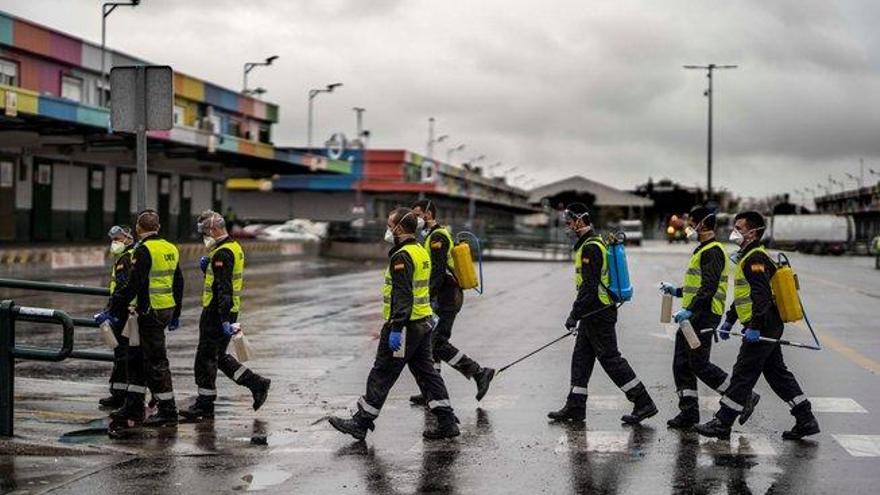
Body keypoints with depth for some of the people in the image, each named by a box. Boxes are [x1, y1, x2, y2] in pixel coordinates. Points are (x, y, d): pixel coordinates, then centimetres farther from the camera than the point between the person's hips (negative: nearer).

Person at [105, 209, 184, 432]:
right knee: (137, 357, 15)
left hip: (151, 312, -9)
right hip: (167, 310, 9)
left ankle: (168, 412, 3)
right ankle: (134, 408, 19)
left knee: (155, 361, -2)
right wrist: (176, 315, 24)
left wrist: (113, 310, -13)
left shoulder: (143, 250, -14)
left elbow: (134, 285, -20)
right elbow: (178, 283, 16)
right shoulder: (170, 248, 11)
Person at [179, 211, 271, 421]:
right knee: (219, 356, 17)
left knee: (205, 358, -1)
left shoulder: (222, 254, -19)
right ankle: (257, 384, 17)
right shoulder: (234, 247, 14)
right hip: (227, 311, 10)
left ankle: (204, 405, 6)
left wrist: (225, 319, -28)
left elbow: (224, 289, -25)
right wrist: (207, 267, 6)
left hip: (217, 312, -10)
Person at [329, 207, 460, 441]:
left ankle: (361, 423, 7)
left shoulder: (402, 257, -16)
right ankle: (447, 422, 10)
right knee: (426, 371, 12)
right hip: (423, 322, 9)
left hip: (406, 325, -9)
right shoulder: (421, 252, 14)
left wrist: (396, 329, -24)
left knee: (382, 375, -1)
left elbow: (402, 296, -23)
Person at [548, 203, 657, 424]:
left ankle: (643, 403, -2)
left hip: (598, 314, -10)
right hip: (594, 313, 10)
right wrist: (579, 315, 25)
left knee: (610, 358, -6)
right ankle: (575, 407, 15)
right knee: (581, 358, 11)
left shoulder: (590, 248, -18)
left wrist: (574, 315, -22)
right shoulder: (594, 243, 16)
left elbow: (589, 286, -24)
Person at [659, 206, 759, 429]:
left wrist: (690, 310, -28)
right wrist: (677, 291, 25)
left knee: (699, 364, -9)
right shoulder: (703, 250, 20)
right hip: (692, 317, 10)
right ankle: (689, 412, 11)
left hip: (704, 316, -10)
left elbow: (709, 288, -23)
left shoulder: (712, 251, -13)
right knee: (681, 364, 7)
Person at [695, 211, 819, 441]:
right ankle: (806, 420, 16)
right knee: (777, 374, 13)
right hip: (769, 328, 11)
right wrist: (729, 321, 27)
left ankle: (722, 424, -1)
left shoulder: (755, 258, -15)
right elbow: (743, 296, 27)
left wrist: (754, 327, -30)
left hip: (763, 328, -11)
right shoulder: (746, 256, 19)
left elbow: (762, 296, -25)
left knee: (743, 374, -5)